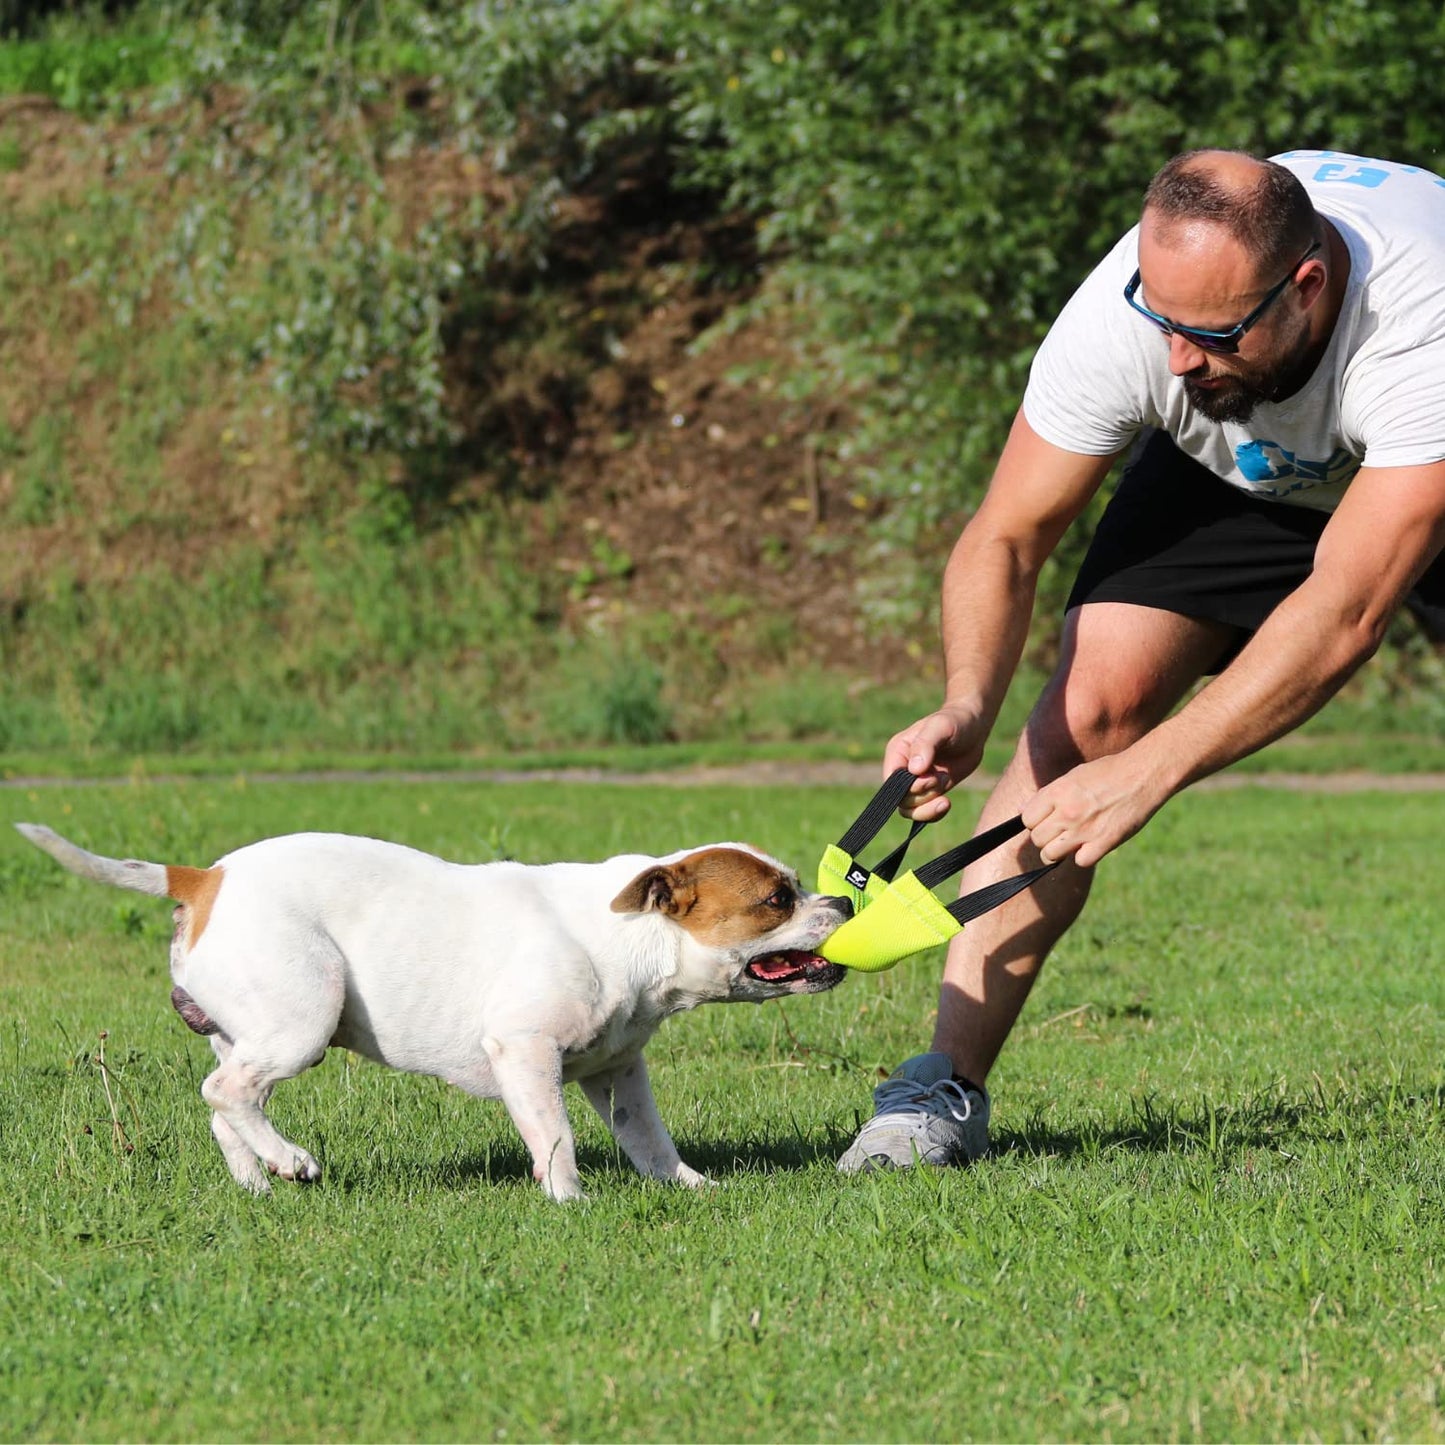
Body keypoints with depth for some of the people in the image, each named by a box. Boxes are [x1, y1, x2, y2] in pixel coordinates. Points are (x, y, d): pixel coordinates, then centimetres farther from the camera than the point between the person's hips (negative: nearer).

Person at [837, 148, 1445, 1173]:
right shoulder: (1121, 315, -33)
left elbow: (1344, 614, -44)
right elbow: (1008, 537, -22)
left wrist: (1145, 777, -48)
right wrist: (968, 706, -42)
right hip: (1233, 469, 2)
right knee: (1095, 698, -18)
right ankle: (948, 1085, -16)